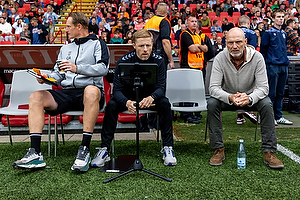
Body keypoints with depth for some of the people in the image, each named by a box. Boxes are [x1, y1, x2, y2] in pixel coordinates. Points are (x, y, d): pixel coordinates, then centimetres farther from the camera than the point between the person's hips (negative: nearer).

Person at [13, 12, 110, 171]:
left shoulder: (97, 44, 8)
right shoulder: (65, 48, 27)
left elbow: (103, 68, -9)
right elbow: (58, 75, 24)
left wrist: (77, 68, -22)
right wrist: (47, 77, 1)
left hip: (89, 91, -5)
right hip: (66, 93, 5)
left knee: (92, 91, -41)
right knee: (36, 97, -20)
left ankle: (85, 149, -37)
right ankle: (35, 154, -28)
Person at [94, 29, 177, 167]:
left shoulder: (158, 60, -16)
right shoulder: (123, 61, -19)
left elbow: (161, 87, -20)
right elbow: (117, 90, -22)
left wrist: (152, 97, -45)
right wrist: (126, 102, -46)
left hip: (150, 96, 1)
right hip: (128, 97, 0)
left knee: (164, 103, -29)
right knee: (111, 105, -28)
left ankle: (168, 148, -20)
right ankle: (104, 149, -20)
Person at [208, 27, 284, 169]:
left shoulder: (257, 57, -17)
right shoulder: (220, 58, -16)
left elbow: (263, 87, -20)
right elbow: (213, 87, -21)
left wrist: (249, 98, -42)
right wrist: (230, 97, -42)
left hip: (251, 97, 0)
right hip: (227, 97, 0)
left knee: (266, 104, -29)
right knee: (211, 103, -28)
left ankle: (269, 152, -19)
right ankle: (218, 150, -19)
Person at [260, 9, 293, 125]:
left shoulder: (284, 34, 16)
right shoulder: (268, 33, -3)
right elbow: (263, 50, -5)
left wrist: (286, 62, 18)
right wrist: (264, 65, -7)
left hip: (284, 66, 7)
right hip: (273, 66, -6)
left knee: (280, 93, 10)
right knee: (272, 93, -4)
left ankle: (278, 117, 17)